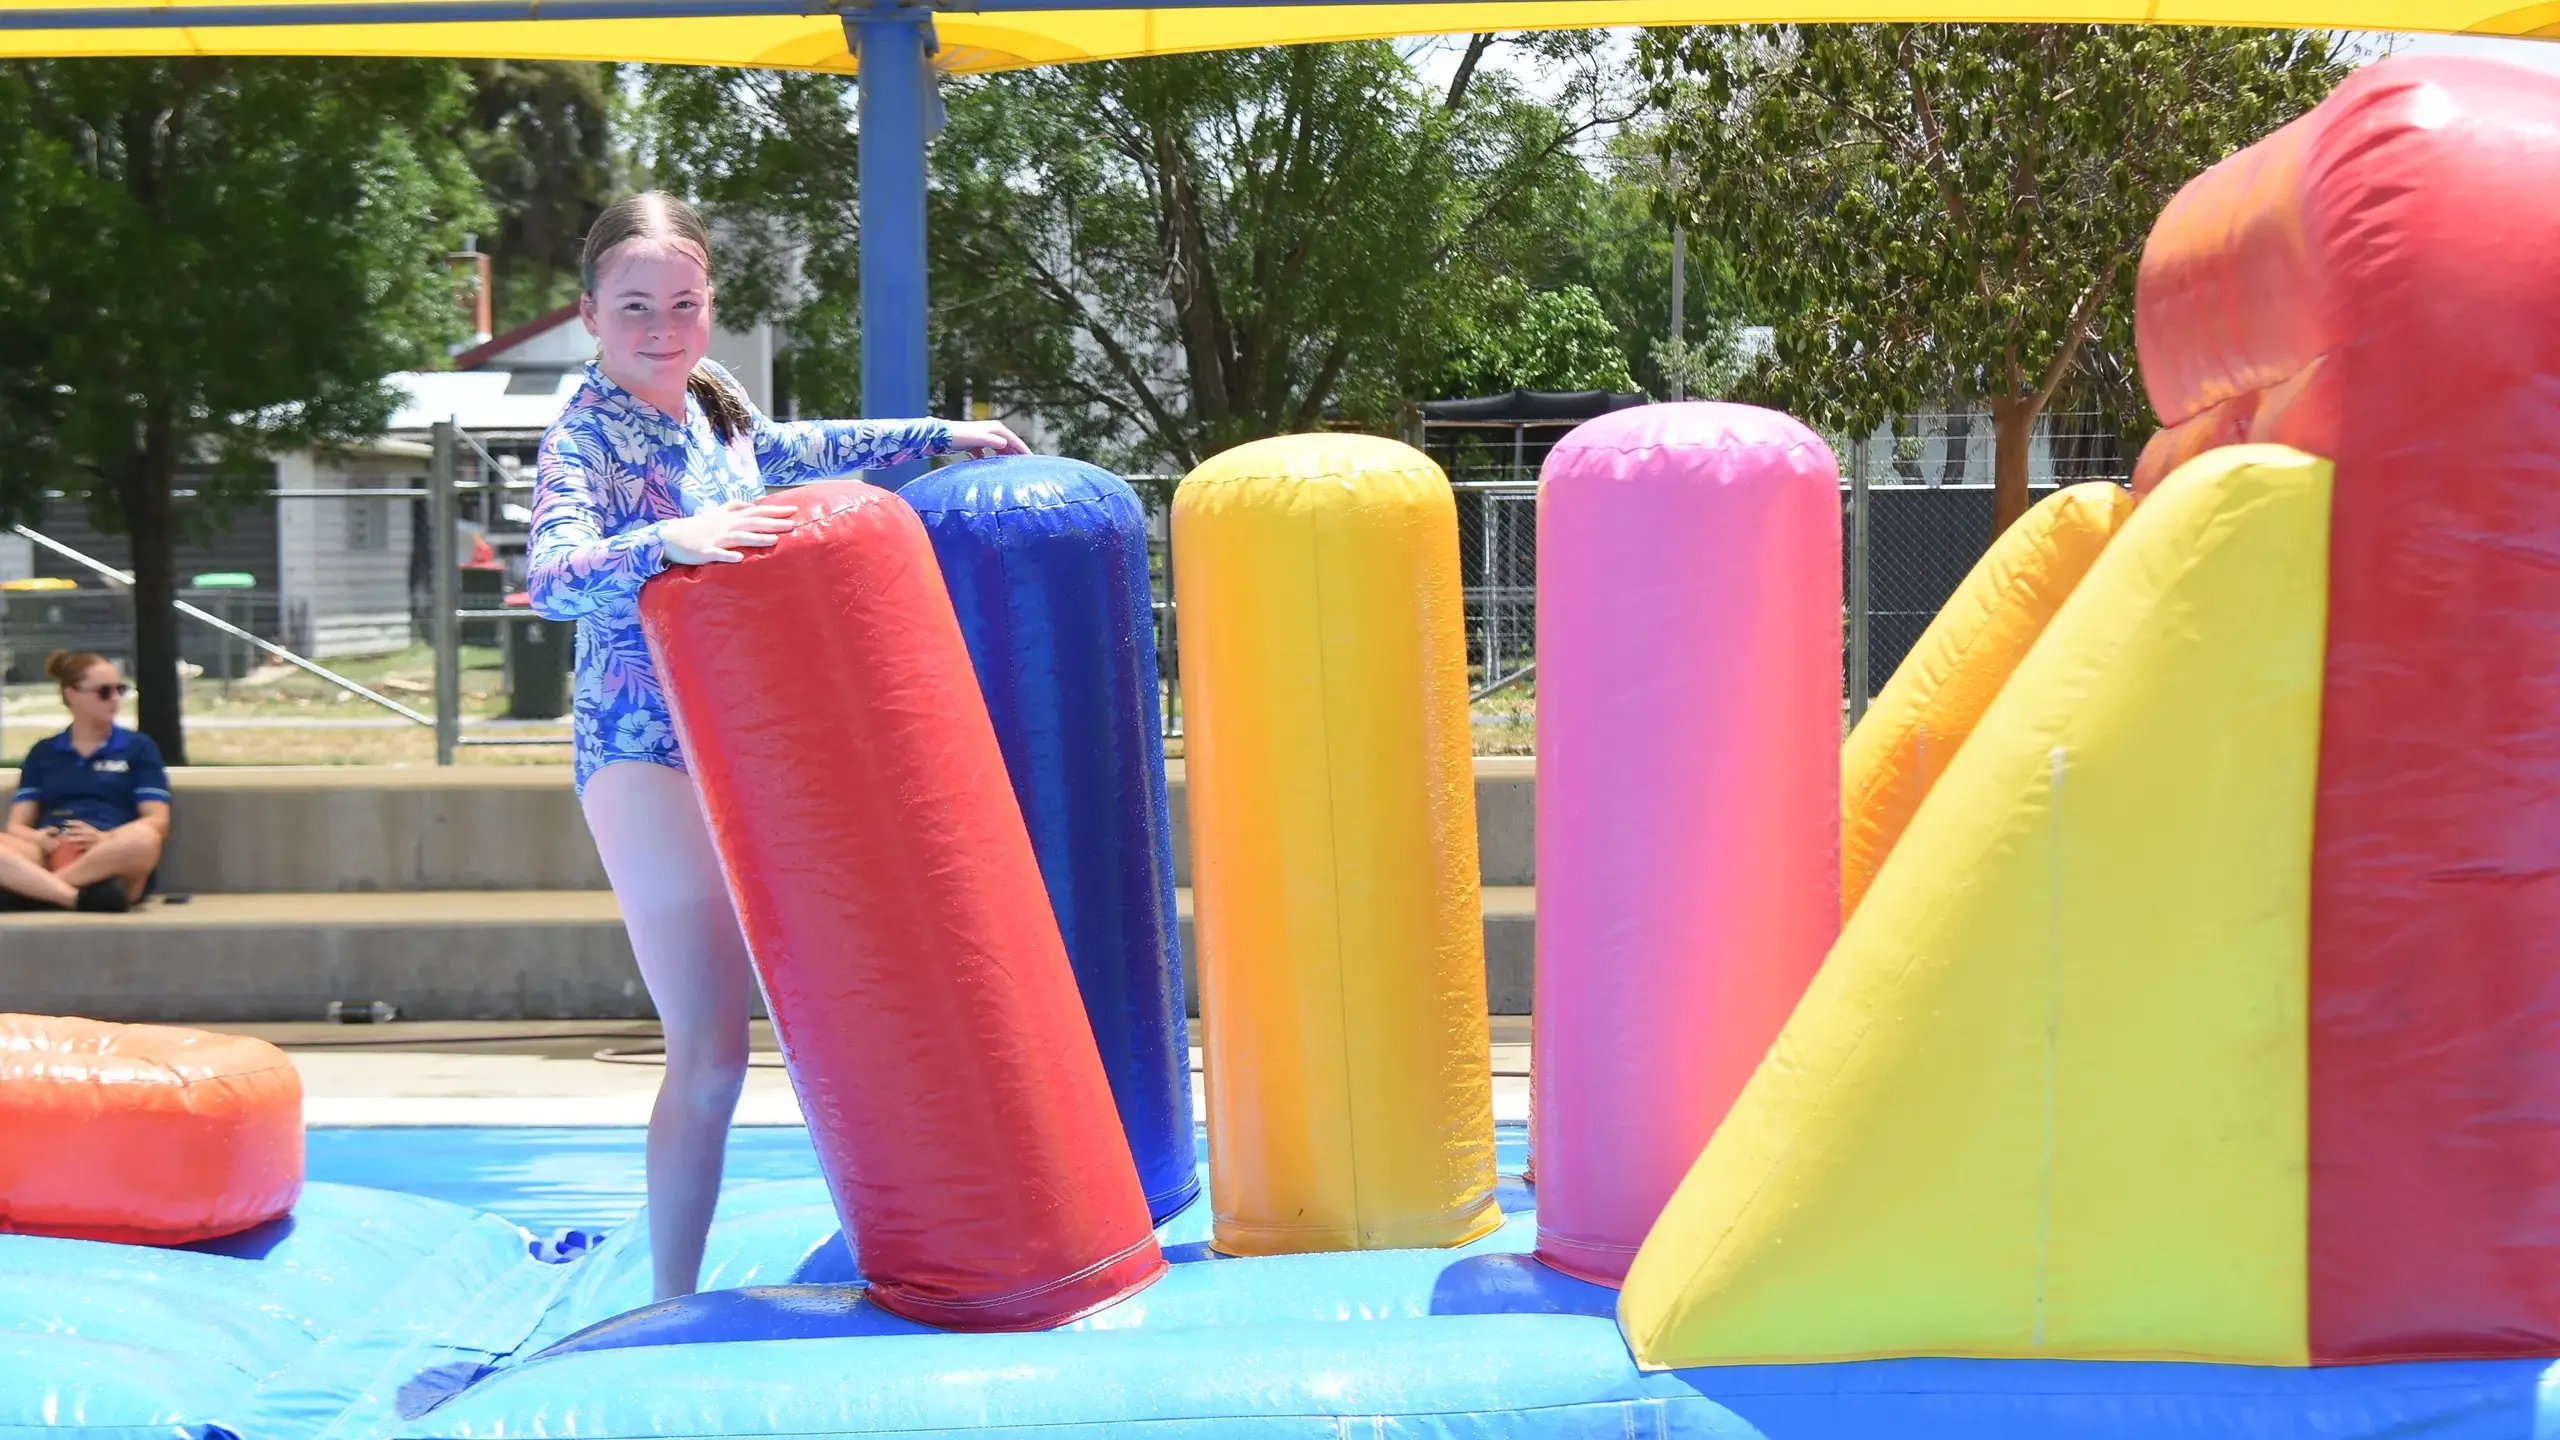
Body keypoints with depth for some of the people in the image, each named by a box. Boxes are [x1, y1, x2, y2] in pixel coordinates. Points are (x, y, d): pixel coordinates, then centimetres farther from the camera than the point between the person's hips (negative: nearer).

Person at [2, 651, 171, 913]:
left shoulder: (138, 747, 17)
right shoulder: (43, 753, 22)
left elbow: (157, 822, 7)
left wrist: (105, 839, -13)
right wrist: (38, 839, -11)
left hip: (111, 861, -1)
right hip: (51, 856, 1)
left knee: (143, 839, -37)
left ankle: (33, 889, -33)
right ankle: (84, 896, -44)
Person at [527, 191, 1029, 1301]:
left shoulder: (712, 408, 9)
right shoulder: (585, 434, -13)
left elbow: (798, 448, 32)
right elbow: (548, 579, -29)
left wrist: (940, 434, 36)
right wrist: (667, 541, -45)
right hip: (647, 760, -8)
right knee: (709, 1058, -11)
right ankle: (673, 1313, -1)